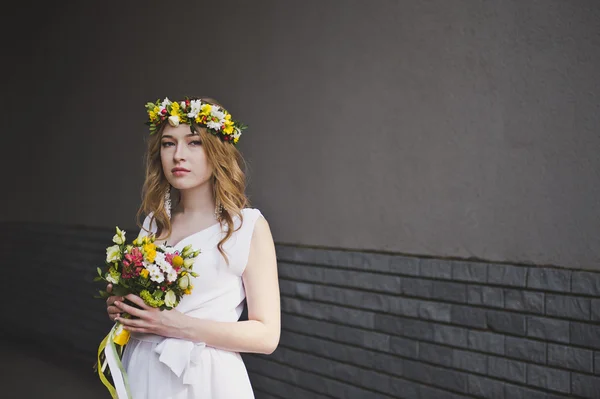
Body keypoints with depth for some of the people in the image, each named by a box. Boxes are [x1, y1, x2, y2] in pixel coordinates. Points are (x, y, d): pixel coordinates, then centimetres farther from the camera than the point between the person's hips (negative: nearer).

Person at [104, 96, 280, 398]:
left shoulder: (249, 225, -10)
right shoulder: (154, 222, 6)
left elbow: (266, 335, -13)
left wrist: (179, 325, -19)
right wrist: (122, 308, -2)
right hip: (143, 373, 5)